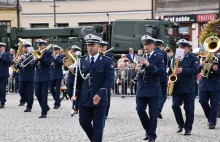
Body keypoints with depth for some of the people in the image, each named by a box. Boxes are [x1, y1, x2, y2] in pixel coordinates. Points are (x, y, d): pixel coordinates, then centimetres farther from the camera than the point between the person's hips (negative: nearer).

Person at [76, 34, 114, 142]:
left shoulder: (107, 61, -4)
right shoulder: (82, 61, 9)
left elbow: (109, 80, -11)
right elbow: (79, 80, 11)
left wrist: (100, 95, -20)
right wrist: (77, 96, 7)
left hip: (99, 99, -4)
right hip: (84, 99, 4)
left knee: (98, 125, 1)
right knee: (84, 122, 5)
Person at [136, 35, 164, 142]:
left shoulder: (158, 57, -1)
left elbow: (162, 71, -14)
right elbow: (137, 73, 15)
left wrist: (149, 65, -24)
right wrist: (137, 70, -9)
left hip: (153, 89, -4)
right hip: (141, 89, 4)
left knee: (153, 113, -1)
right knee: (140, 110, -3)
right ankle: (148, 130, 17)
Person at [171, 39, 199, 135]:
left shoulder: (193, 58, 0)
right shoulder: (176, 58, 13)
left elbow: (195, 70, -13)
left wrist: (182, 70, -25)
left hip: (188, 88, -4)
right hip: (177, 87, 4)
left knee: (189, 109, 0)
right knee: (175, 105, -5)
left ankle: (188, 128, 8)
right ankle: (180, 124, 13)